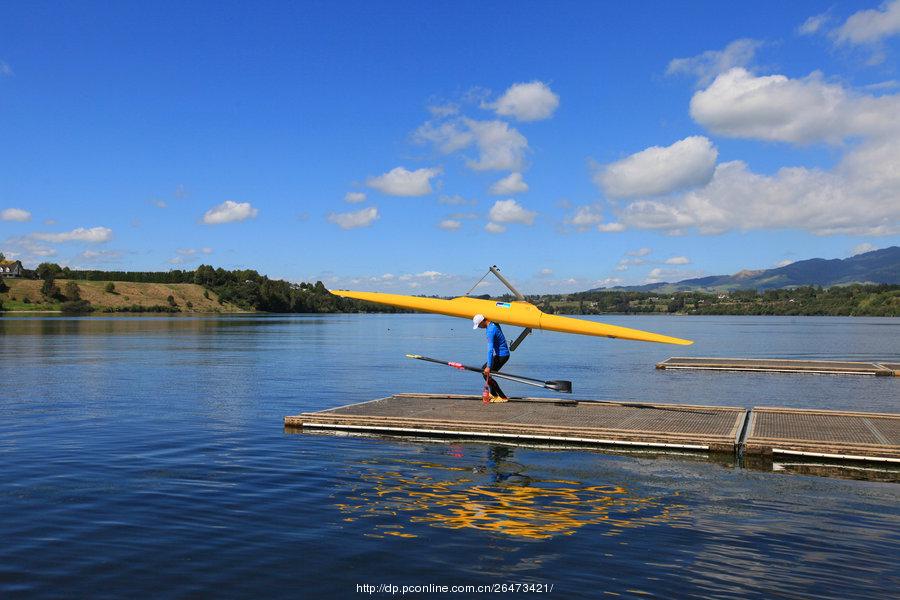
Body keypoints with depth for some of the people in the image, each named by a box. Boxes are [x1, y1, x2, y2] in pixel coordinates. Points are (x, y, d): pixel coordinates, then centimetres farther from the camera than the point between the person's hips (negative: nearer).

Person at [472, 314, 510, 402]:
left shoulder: (490, 330, -23)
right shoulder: (493, 324, 6)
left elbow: (490, 349, -27)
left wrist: (489, 366, -29)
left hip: (502, 355, -10)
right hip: (503, 354, 10)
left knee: (486, 373, -9)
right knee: (483, 369, 17)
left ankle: (503, 397, -5)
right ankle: (493, 394, 20)